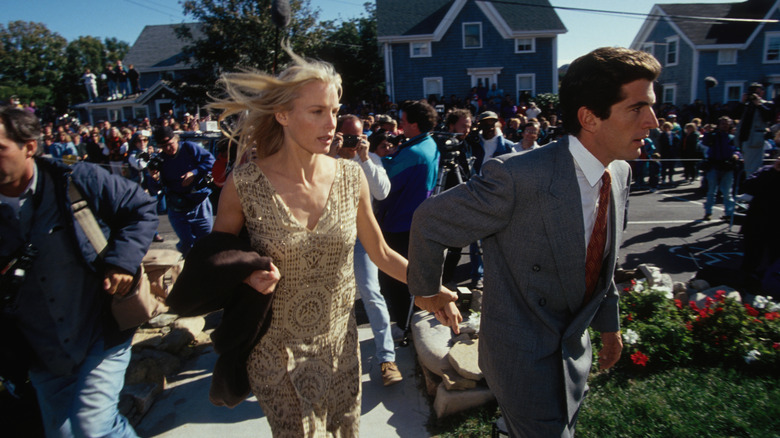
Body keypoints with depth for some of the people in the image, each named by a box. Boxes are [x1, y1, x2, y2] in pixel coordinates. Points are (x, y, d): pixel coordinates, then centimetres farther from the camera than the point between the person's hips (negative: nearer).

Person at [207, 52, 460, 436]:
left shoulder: (350, 177, -7)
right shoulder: (244, 185, -15)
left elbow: (380, 252, 3)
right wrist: (248, 275, -20)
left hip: (339, 345, 3)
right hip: (276, 354, -2)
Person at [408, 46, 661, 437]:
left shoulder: (620, 174, -3)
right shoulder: (518, 177, -28)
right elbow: (430, 221, -17)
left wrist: (609, 323, 18)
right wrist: (427, 291, -4)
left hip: (574, 348, 8)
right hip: (524, 358, -7)